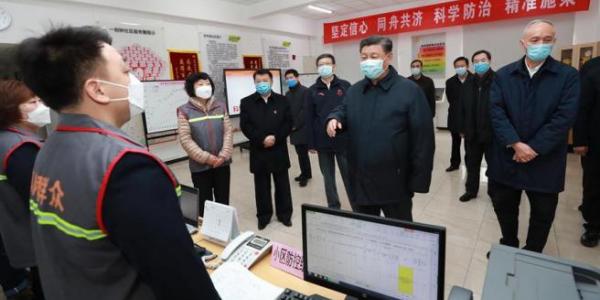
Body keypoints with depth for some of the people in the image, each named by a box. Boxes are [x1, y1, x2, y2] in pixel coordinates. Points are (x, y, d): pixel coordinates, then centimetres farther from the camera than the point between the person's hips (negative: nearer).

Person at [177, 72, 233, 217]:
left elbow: (228, 132, 2)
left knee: (223, 201, 13)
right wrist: (207, 158, -15)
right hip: (200, 166, -2)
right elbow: (185, 139, -9)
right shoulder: (185, 110, -5)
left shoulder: (220, 106, 4)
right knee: (204, 203, 8)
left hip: (222, 164, 3)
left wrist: (223, 155, -9)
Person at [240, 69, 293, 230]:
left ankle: (284, 214, 27)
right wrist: (261, 140, -18)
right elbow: (245, 126, -6)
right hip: (258, 152, 0)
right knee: (262, 186, 10)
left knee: (282, 184, 11)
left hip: (279, 150, 1)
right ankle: (264, 215, 25)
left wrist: (276, 138, -15)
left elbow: (289, 123, -1)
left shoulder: (282, 100, 4)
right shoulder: (246, 102, 2)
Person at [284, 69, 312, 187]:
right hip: (293, 129, 6)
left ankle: (305, 175, 10)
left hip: (302, 128, -6)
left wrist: (295, 125, -14)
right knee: (300, 153, 12)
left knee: (303, 153, -3)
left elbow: (305, 110, -14)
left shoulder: (305, 91, -7)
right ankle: (306, 173, 24)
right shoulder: (288, 94, 15)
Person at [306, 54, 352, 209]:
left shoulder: (345, 86, 0)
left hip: (344, 140, -2)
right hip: (323, 142, 2)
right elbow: (309, 118, 3)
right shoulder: (313, 90, 4)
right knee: (328, 177, 13)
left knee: (349, 176, 7)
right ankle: (333, 207, 29)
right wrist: (311, 143, 0)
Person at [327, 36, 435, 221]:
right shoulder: (354, 90, 8)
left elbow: (423, 138, -12)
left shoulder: (409, 90, -10)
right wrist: (334, 119, -9)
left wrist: (419, 180, -14)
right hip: (359, 181, 5)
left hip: (395, 183, -5)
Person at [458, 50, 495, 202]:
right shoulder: (468, 84, 7)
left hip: (492, 132, -4)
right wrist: (463, 128, 6)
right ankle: (471, 190, 28)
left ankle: (494, 192, 27)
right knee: (472, 163, 14)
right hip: (472, 132, 4)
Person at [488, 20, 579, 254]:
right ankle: (508, 245, 38)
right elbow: (496, 111, -9)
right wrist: (515, 144, -18)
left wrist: (534, 149, -17)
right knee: (503, 206, 14)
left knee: (542, 213, 13)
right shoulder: (503, 75, 2)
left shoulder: (568, 76, -1)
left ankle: (532, 255, 34)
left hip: (545, 161, -1)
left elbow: (564, 117, -10)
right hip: (506, 156, 1)